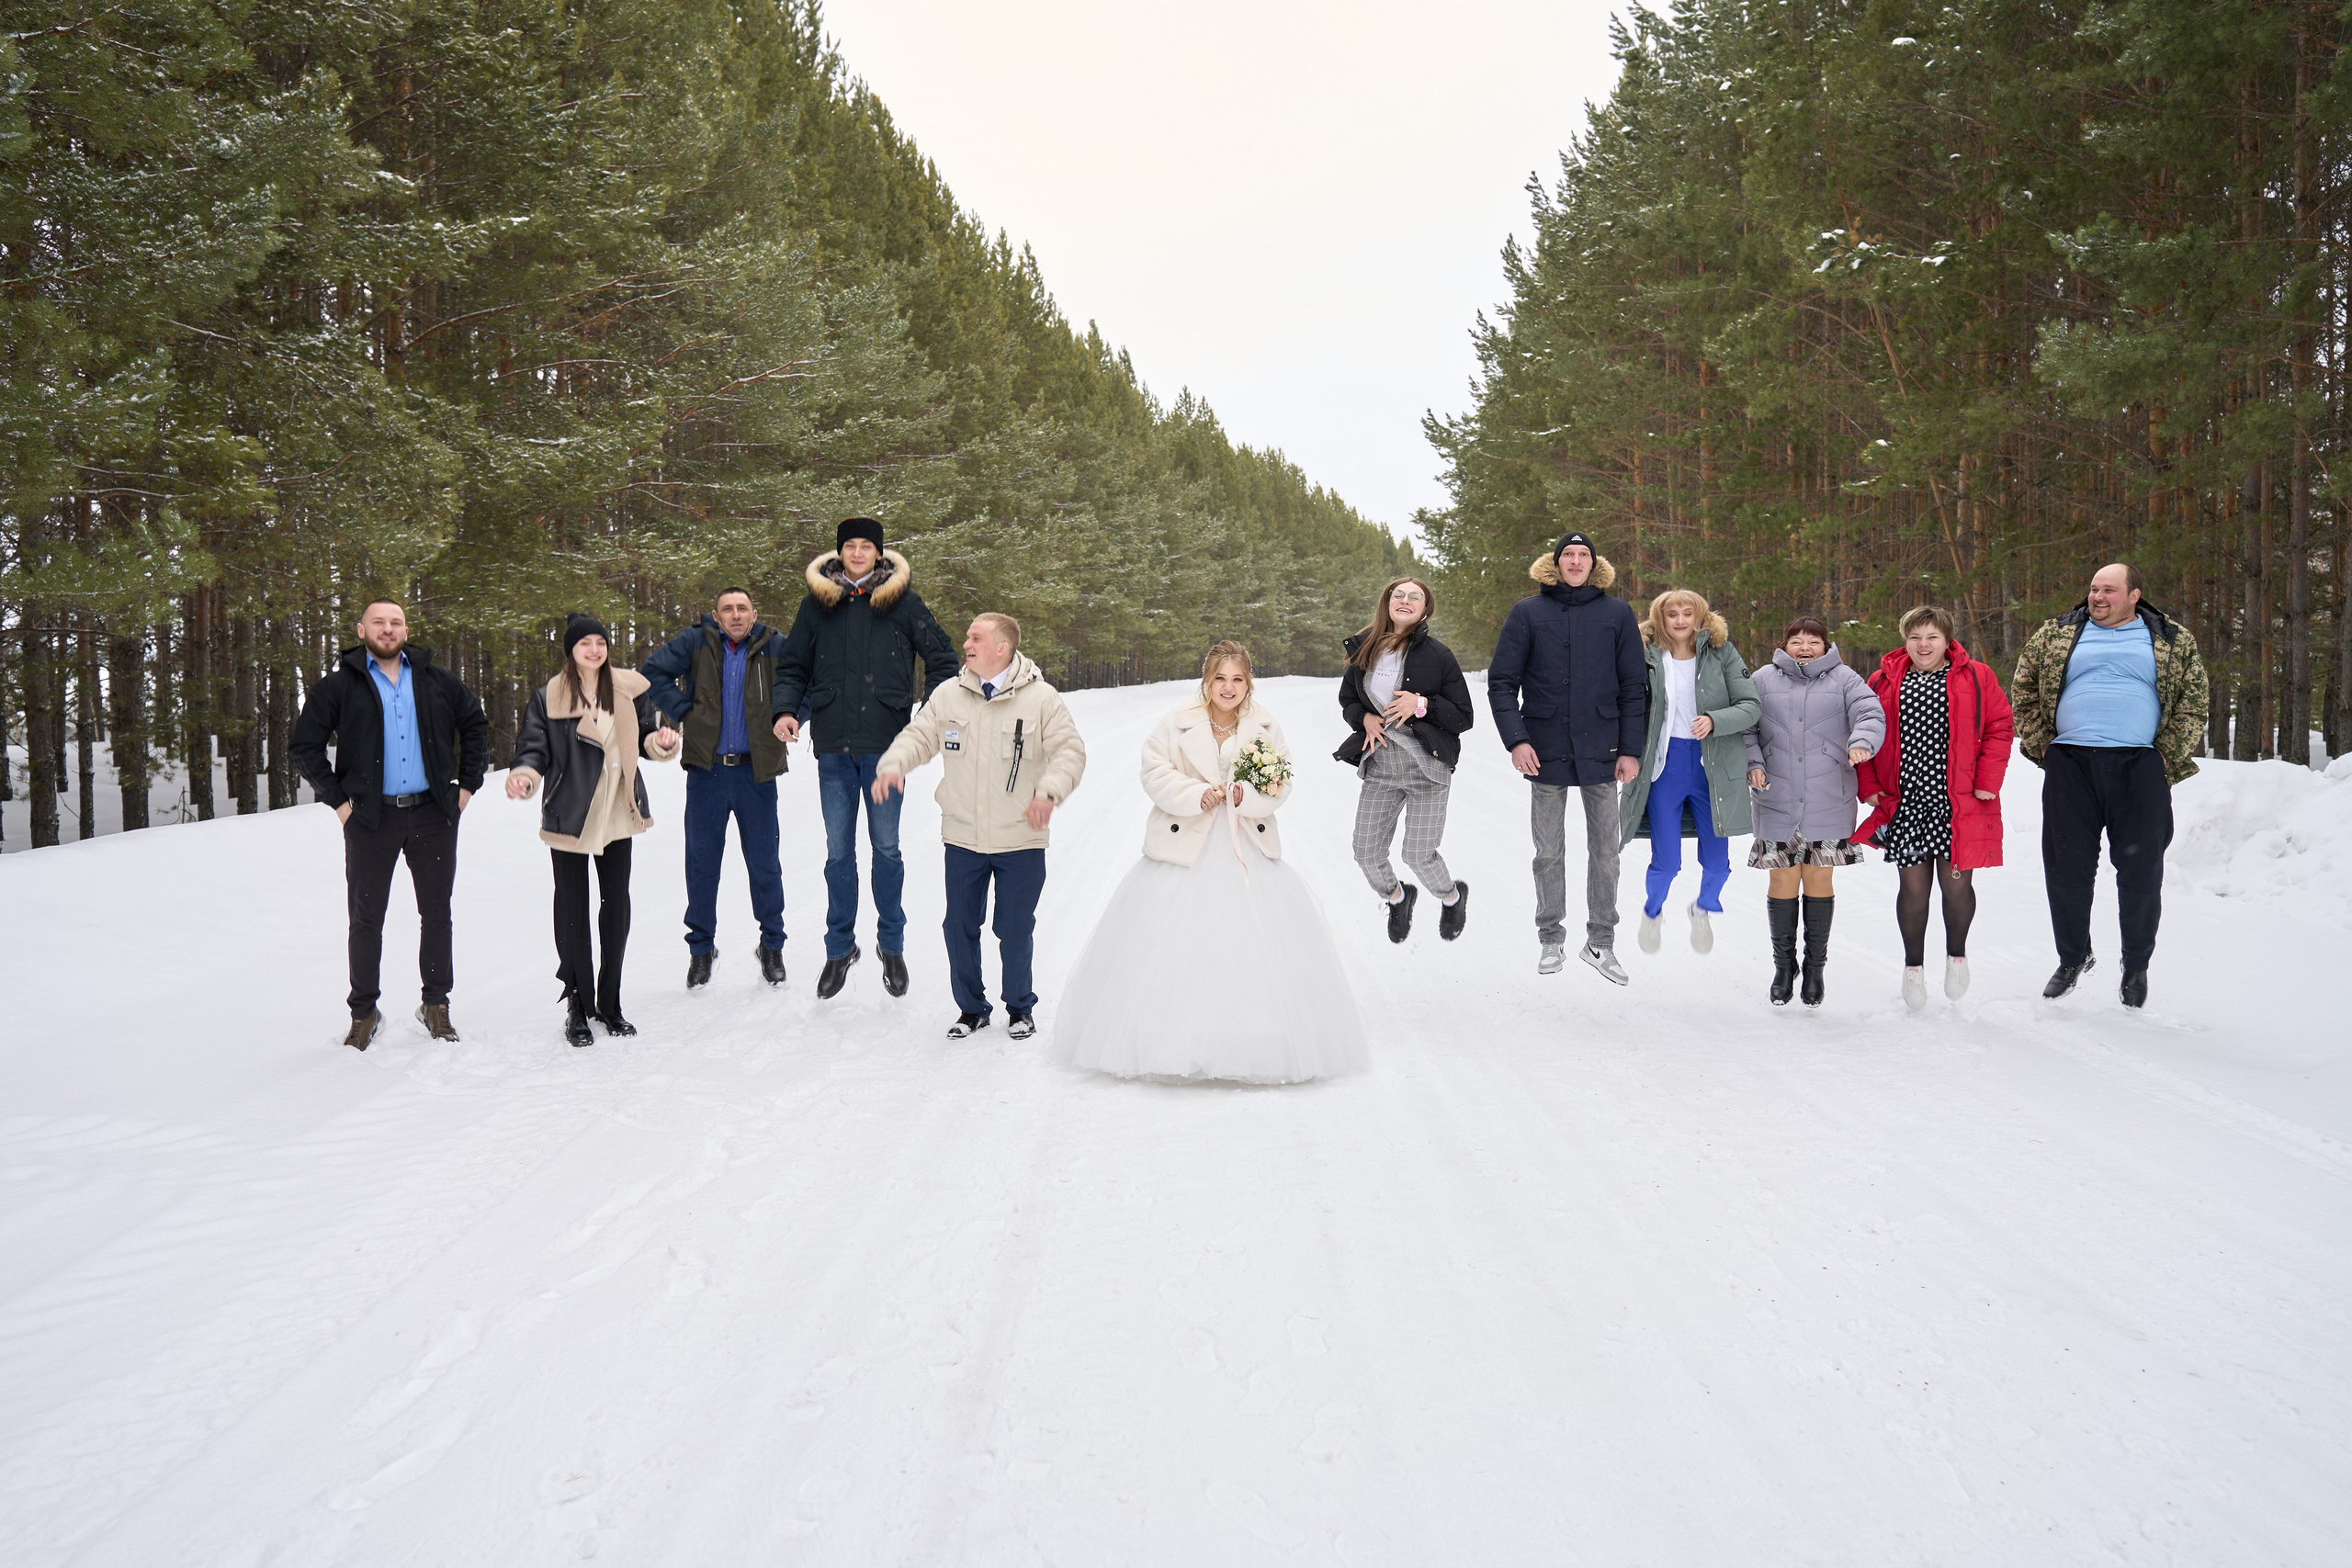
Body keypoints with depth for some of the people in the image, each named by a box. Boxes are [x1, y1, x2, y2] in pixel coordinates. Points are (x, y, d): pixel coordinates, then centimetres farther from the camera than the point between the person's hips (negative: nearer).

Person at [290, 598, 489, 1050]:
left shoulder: (436, 681, 7)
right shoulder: (340, 686, 0)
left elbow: (476, 724, 18)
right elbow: (303, 746, 3)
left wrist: (467, 785, 10)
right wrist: (337, 799, -2)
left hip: (433, 814, 2)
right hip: (370, 818, -2)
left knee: (437, 913, 7)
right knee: (366, 919, 5)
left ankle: (436, 1005, 18)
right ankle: (364, 1013, 15)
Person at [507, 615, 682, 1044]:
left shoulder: (630, 689, 5)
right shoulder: (547, 698, -5)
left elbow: (644, 738, 12)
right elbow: (533, 747, -6)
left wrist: (660, 742, -10)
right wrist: (523, 774, -26)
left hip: (616, 814, 3)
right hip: (568, 814, -3)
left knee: (616, 904, 8)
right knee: (572, 908, 1)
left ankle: (609, 1004, 20)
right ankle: (578, 1006, 11)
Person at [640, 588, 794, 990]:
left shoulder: (776, 647, -1)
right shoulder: (696, 642, 0)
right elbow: (651, 671, 2)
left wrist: (785, 714, -6)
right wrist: (683, 710, -5)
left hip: (756, 772, 0)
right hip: (706, 769, 1)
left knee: (764, 864, 7)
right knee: (701, 862, 8)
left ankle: (772, 946, 22)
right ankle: (701, 947, 20)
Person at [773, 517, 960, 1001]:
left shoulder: (902, 601, 3)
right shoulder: (818, 602, 8)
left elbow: (941, 659, 7)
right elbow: (792, 665, 15)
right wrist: (786, 710, -1)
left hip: (886, 743, -2)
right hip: (834, 746, 2)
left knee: (886, 848, 4)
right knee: (838, 852, 7)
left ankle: (892, 944, 18)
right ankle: (840, 947, 18)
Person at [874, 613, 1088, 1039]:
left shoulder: (1042, 699, -6)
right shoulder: (948, 696, 3)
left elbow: (1070, 751, -6)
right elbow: (918, 736, 6)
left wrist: (1049, 791, -23)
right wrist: (892, 765, -15)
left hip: (1020, 840, -3)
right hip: (962, 839, 3)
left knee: (1016, 930, 5)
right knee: (959, 927, 9)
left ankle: (1020, 1008, 26)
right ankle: (971, 1008, 26)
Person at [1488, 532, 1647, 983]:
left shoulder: (1617, 614, 5)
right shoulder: (1528, 613, 2)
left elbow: (1634, 686, 6)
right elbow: (1501, 682, 1)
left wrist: (1631, 750, 0)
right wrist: (1516, 739, -11)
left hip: (1601, 751, 1)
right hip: (1545, 752, -1)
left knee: (1605, 849, 6)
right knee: (1549, 852, 6)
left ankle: (1601, 941, 15)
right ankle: (1551, 940, 16)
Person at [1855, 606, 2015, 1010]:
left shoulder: (1976, 678, 4)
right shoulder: (1884, 681, 8)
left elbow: (1999, 727, 3)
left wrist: (1987, 782, -4)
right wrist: (1868, 786, 3)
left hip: (1959, 805, -1)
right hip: (1905, 803, 1)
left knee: (1956, 882, 2)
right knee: (1913, 886, 3)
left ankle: (1956, 954, 28)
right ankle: (1913, 965, 20)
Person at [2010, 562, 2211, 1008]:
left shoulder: (2173, 642, 9)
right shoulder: (2055, 636, 10)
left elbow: (2193, 700, 9)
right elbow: (2024, 692, 15)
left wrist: (2167, 760, 1)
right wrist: (2044, 750, 6)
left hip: (2138, 769, -1)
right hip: (2071, 767, 1)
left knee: (2141, 871, 1)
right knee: (2067, 869, 3)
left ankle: (2136, 964, 18)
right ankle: (2073, 957, 21)